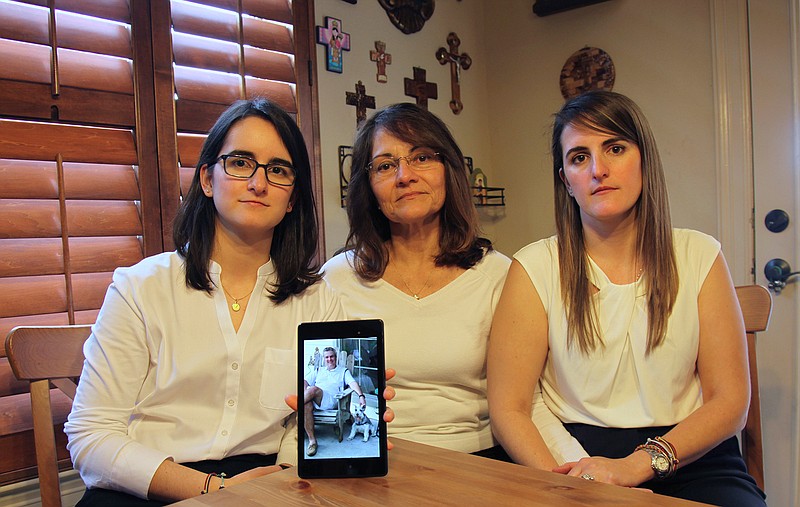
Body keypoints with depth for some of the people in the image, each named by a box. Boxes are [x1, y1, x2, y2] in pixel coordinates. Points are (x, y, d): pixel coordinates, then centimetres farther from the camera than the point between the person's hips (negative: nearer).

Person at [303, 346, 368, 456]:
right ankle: (312, 440, -35)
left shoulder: (343, 371, 25)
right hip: (313, 399, 3)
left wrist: (361, 396, -12)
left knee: (313, 389, -37)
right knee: (307, 405, -37)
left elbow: (352, 383, 7)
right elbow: (305, 381, 22)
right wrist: (305, 394, -2)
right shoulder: (318, 371, 34)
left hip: (331, 401, -3)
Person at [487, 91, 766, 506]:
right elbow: (508, 409, -4)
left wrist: (636, 465, -14)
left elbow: (730, 401, 1)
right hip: (576, 459, -1)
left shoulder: (698, 257, 4)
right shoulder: (536, 267, -2)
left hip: (690, 457, 2)